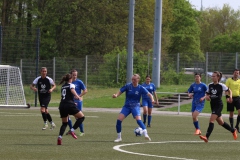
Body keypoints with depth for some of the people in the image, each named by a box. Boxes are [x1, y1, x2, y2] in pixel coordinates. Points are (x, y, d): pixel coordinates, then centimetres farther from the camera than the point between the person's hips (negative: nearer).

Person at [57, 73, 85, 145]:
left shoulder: (63, 87, 23)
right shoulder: (71, 85, 4)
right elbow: (72, 90, -18)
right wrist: (78, 97, -24)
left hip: (62, 105, 7)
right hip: (70, 105, -7)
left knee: (64, 123, 15)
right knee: (81, 117, 4)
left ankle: (60, 137, -7)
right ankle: (72, 130, -10)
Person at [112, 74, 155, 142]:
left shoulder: (140, 88, -6)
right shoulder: (128, 86, -4)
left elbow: (149, 94, -8)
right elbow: (120, 92, -3)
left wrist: (152, 99, -29)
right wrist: (116, 95, -25)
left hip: (135, 106, -2)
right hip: (127, 106, 2)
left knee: (138, 119, -28)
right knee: (119, 120, -11)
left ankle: (146, 134, -29)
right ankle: (119, 137, 5)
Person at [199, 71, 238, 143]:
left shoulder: (221, 86, -9)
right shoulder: (210, 85, 5)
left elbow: (229, 91, 6)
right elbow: (207, 94, 13)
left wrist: (230, 97, -11)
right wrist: (207, 97, -11)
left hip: (219, 105, -7)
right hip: (213, 105, 7)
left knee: (211, 120, -20)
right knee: (220, 122, 17)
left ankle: (207, 137, -25)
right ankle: (233, 130, 38)